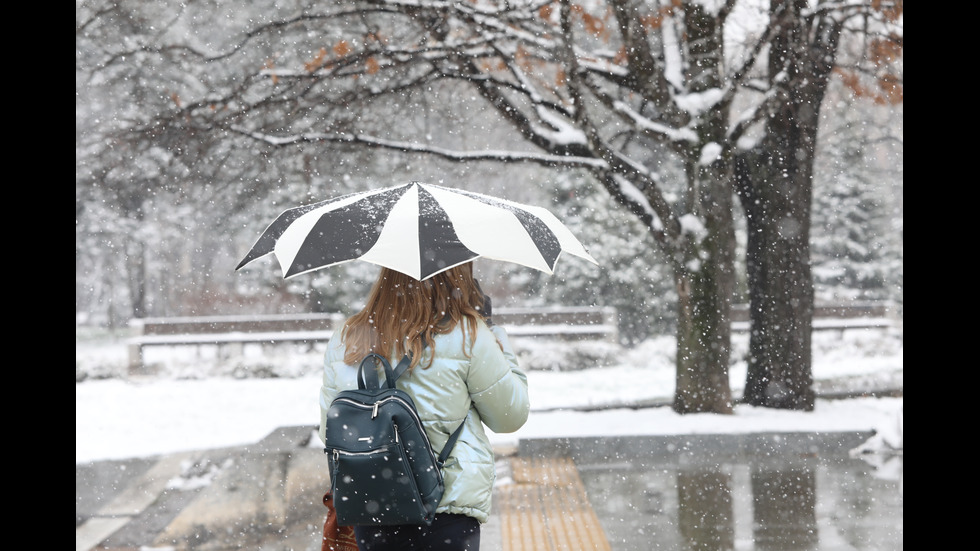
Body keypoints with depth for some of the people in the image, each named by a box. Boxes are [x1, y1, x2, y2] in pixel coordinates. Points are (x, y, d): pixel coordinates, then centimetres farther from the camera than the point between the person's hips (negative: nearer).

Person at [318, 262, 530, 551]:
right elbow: (511, 417, 3)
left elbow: (329, 430, 10)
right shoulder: (467, 335, -9)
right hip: (447, 511, -4)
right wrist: (498, 337, 11)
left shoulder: (344, 340, 2)